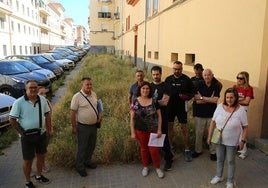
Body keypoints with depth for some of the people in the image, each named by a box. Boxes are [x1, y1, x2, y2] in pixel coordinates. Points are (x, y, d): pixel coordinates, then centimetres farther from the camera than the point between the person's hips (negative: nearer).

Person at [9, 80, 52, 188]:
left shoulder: (42, 100, -2)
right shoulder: (19, 102, -15)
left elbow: (47, 114, 7)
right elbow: (12, 119, -11)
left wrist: (49, 129, 3)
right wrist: (22, 132, -11)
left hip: (41, 134, 4)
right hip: (27, 136, -4)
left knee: (41, 156, 18)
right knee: (28, 160, 9)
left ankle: (38, 176, 40)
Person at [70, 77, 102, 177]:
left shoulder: (94, 94, 2)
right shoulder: (77, 97, -17)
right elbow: (72, 112, -14)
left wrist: (99, 114, -1)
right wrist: (74, 127, -12)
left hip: (94, 125, 6)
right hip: (83, 127, -6)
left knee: (92, 145, 20)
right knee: (82, 147, 7)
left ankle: (87, 161, 43)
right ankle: (80, 166, 27)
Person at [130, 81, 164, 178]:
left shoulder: (154, 101, -5)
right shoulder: (135, 102, -6)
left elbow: (159, 116, 0)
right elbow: (132, 118, -4)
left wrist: (159, 129, -5)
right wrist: (133, 132, -6)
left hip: (153, 130, 0)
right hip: (140, 130, 1)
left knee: (154, 149, 4)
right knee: (143, 149, 16)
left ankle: (158, 168, 27)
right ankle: (145, 167, 36)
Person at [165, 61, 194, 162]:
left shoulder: (186, 80, -5)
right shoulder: (168, 79, 3)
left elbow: (192, 93, 2)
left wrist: (187, 97, -18)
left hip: (181, 107, -3)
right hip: (170, 106, 3)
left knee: (184, 129, 1)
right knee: (169, 127, 13)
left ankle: (187, 150, 14)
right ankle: (170, 146, 30)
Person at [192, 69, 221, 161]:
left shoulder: (216, 86, -3)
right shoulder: (199, 84, -4)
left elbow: (215, 100, -13)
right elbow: (196, 100, -11)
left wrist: (202, 97, -12)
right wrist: (209, 99, -15)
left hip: (212, 114, 0)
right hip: (199, 114, 0)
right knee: (198, 133, 10)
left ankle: (213, 152, 23)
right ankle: (198, 150, 27)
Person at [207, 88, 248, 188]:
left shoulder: (241, 110, -14)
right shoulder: (220, 107, -8)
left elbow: (245, 127, -7)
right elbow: (213, 122, -2)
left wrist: (243, 140, -12)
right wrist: (209, 136, -1)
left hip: (232, 141, -2)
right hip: (219, 139, 3)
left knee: (231, 161, 12)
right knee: (219, 159, 19)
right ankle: (219, 176, 40)